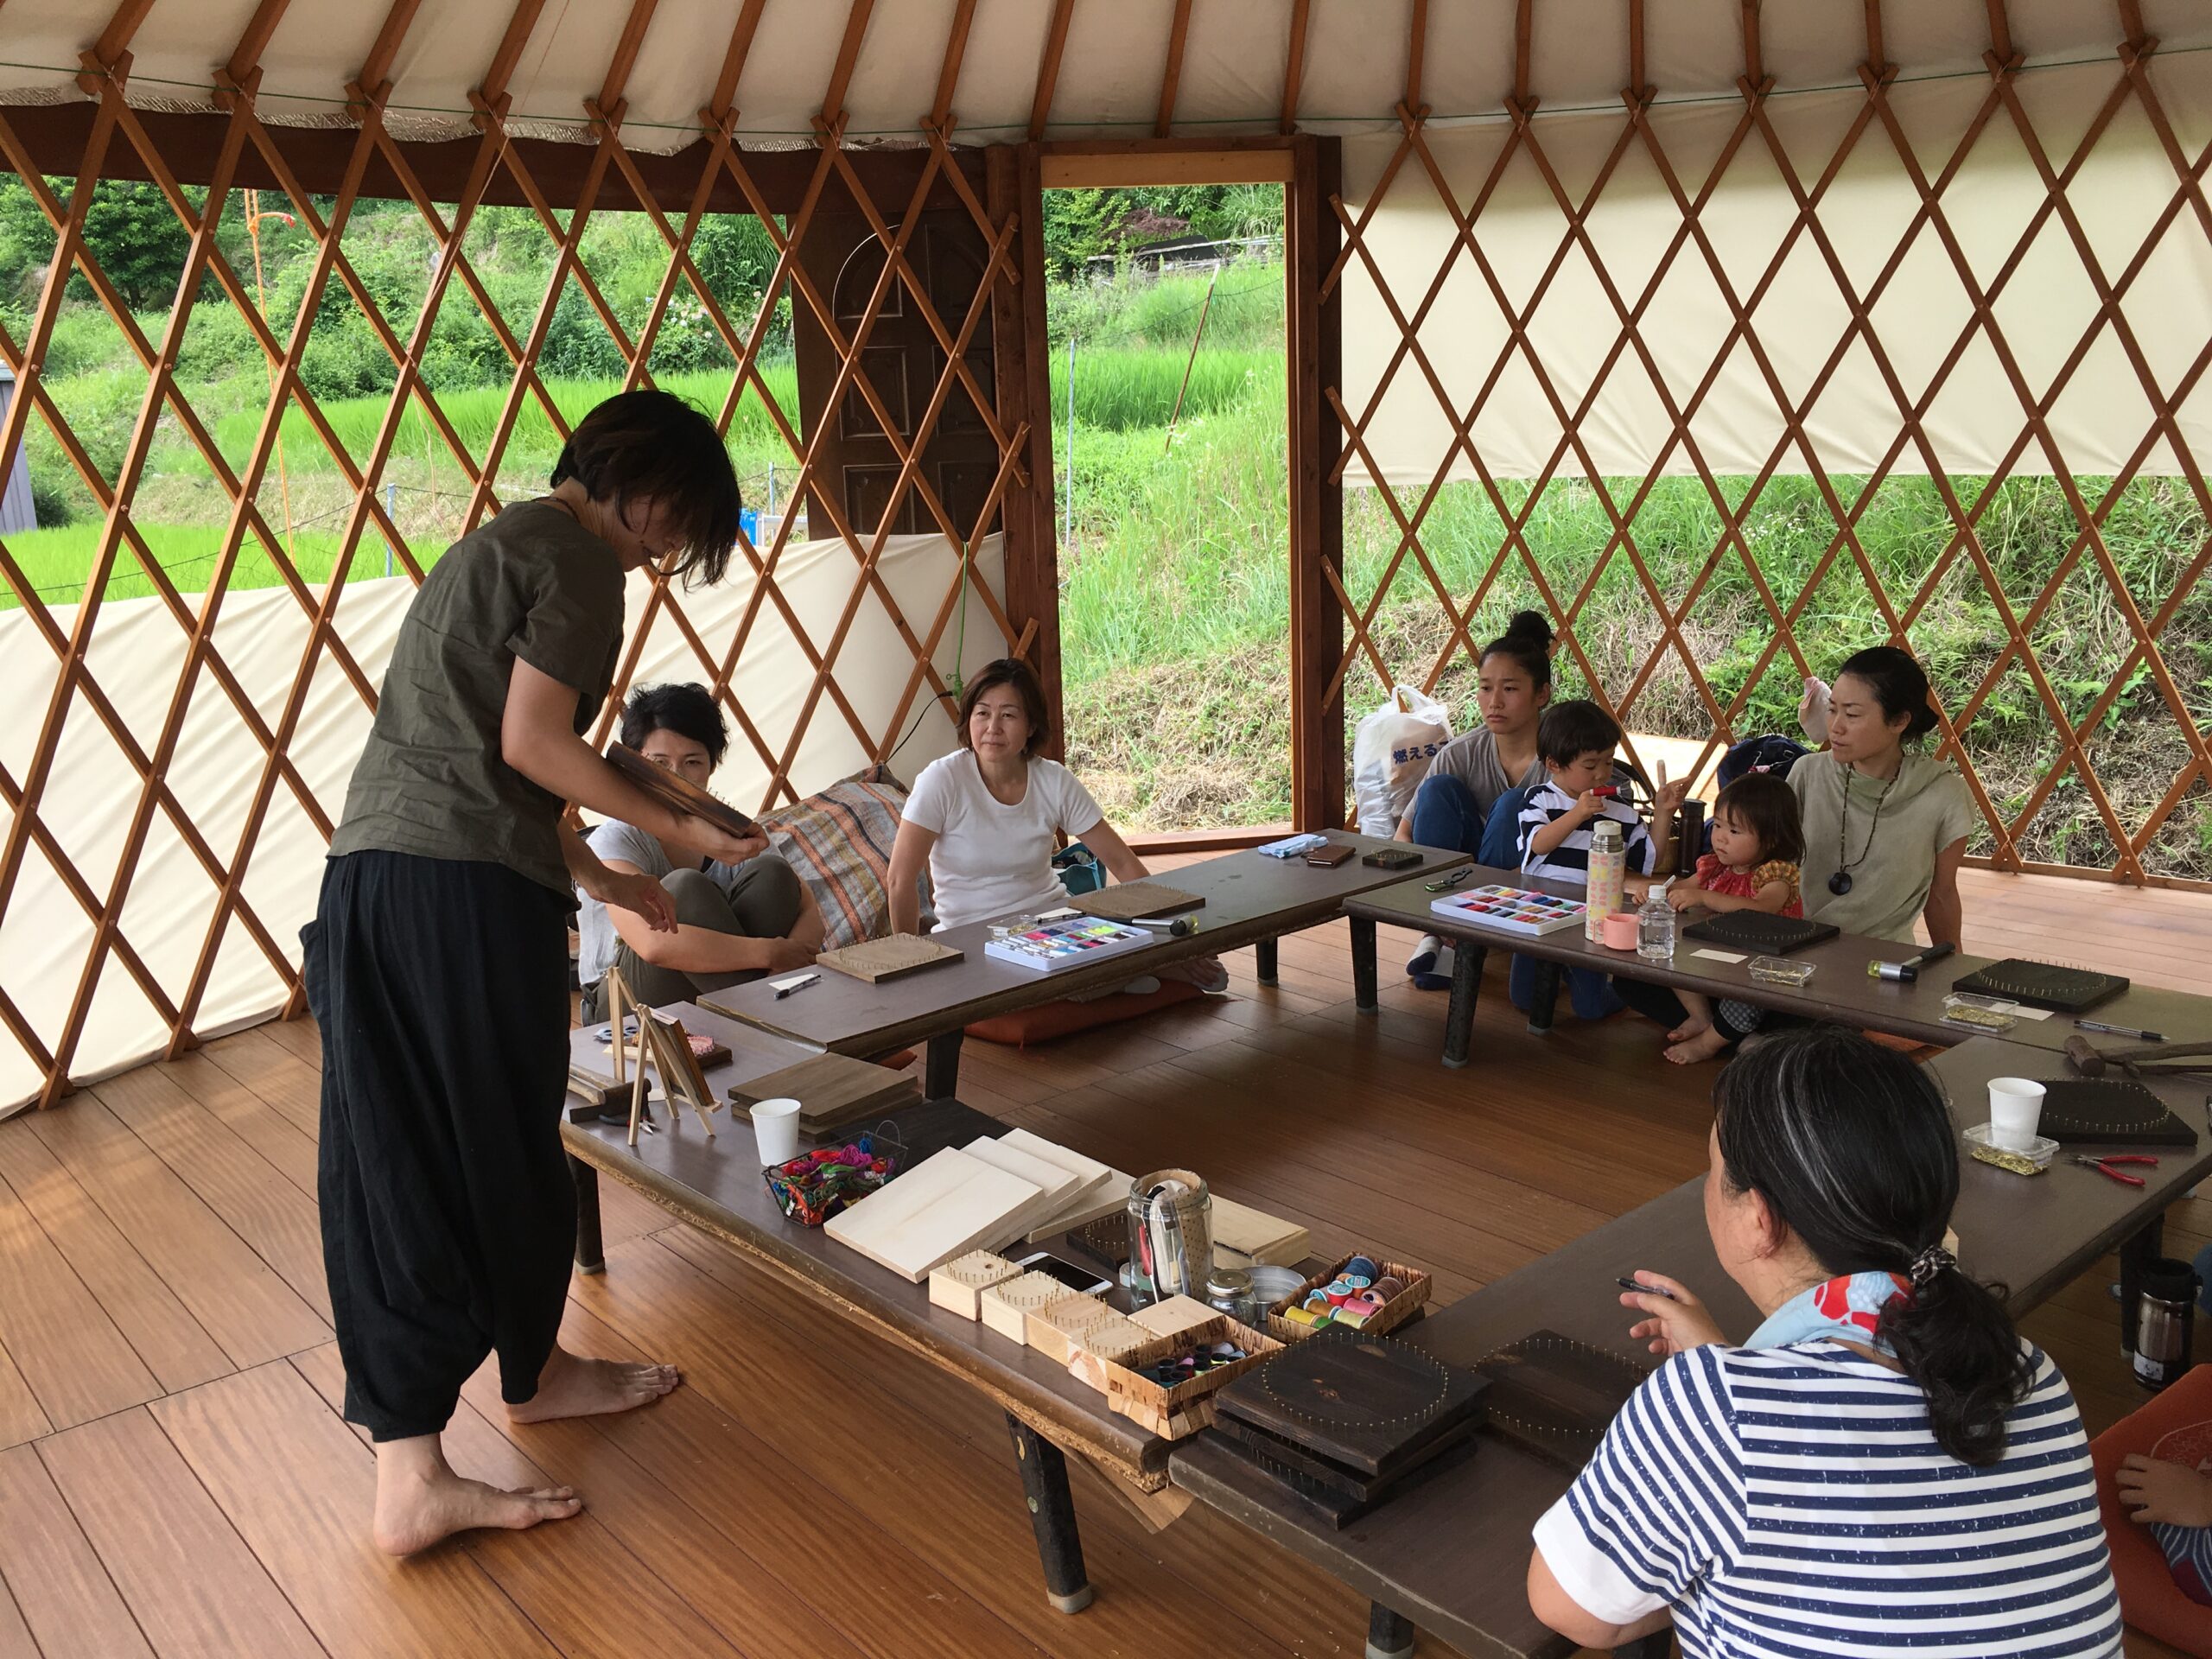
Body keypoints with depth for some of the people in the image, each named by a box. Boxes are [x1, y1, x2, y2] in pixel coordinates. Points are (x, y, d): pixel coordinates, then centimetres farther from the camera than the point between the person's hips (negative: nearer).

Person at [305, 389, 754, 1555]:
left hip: (366, 867, 9)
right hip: (469, 889, -9)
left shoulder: (494, 544, 26)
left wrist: (597, 876, 27)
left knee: (392, 1165, 4)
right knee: (505, 1147, 10)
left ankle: (409, 1474, 7)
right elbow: (530, 744, -12)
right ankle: (533, 1372, 32)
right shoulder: (578, 556, -3)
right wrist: (680, 829, -1)